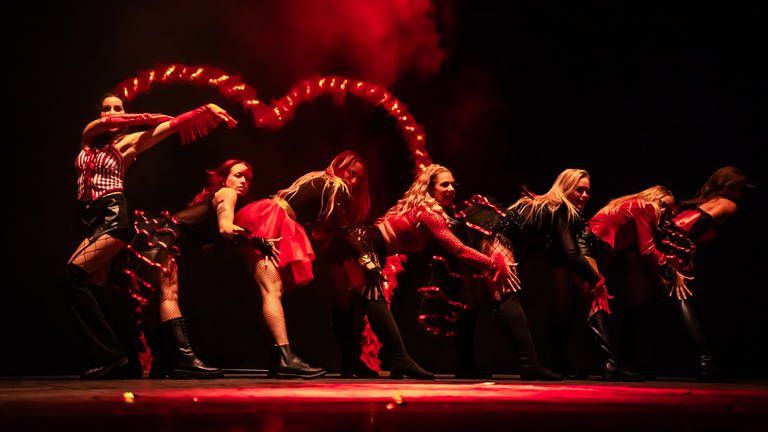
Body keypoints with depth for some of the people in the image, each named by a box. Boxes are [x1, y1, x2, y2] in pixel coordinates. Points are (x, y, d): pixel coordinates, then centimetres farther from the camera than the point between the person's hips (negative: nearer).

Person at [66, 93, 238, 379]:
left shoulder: (128, 141, 6)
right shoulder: (88, 137, 19)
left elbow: (172, 124, 1)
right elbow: (102, 123, -1)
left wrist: (206, 108, -5)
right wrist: (143, 117, 4)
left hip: (113, 215, -6)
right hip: (89, 219, 6)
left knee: (74, 274, -21)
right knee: (89, 289, -4)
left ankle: (110, 355, -20)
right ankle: (106, 359, -2)